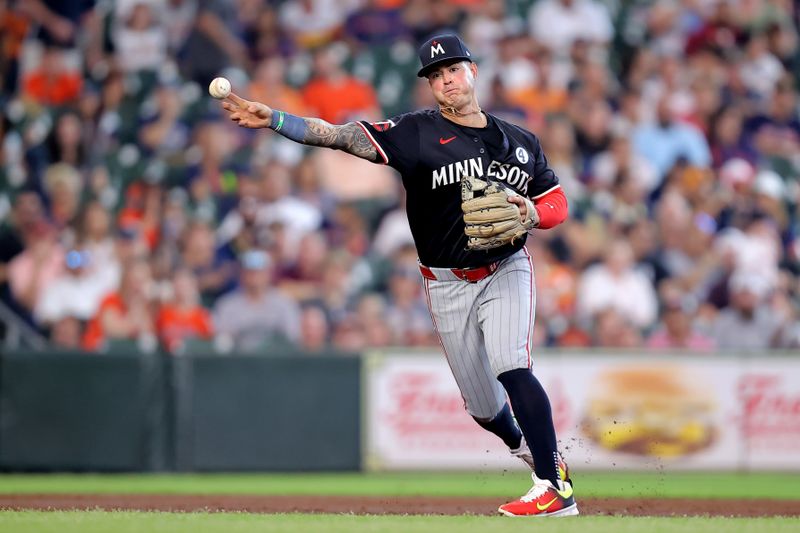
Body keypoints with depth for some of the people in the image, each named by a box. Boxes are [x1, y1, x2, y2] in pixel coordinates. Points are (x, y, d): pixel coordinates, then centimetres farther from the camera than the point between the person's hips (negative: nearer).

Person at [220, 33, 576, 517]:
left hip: (506, 271, -1)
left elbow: (557, 203, 9)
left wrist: (530, 212, -16)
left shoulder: (521, 142, 3)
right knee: (482, 404, 6)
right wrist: (272, 119, -28)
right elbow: (341, 136, -16)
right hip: (448, 285, 1)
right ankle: (527, 446, 39)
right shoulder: (418, 132, -6)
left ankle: (555, 488, -24)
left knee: (510, 367, -25)